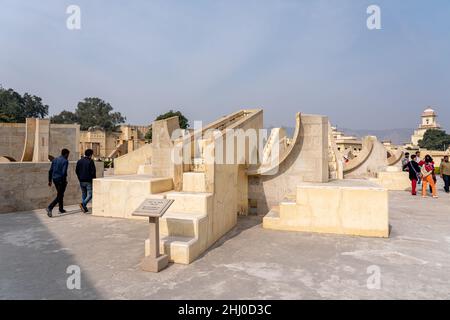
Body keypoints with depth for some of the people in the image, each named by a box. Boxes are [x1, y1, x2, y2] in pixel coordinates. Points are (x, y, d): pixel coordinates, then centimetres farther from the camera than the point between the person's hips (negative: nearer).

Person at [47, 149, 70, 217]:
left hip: (55, 179, 8)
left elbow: (50, 171, 10)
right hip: (61, 180, -8)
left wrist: (50, 180, 15)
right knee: (59, 196, -3)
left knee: (60, 194, 20)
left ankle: (61, 209, 27)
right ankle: (50, 208, -18)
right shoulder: (65, 161, -10)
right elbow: (64, 172, -19)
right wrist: (65, 181, -10)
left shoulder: (55, 160, 11)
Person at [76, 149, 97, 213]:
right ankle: (83, 204, -21)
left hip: (81, 181, 6)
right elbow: (93, 171, -13)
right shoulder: (90, 161, -10)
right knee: (90, 194, 0)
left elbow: (76, 171, 11)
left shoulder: (79, 161, 8)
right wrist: (94, 178, 0)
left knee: (83, 194, 15)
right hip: (88, 181, -6)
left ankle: (84, 208, 14)